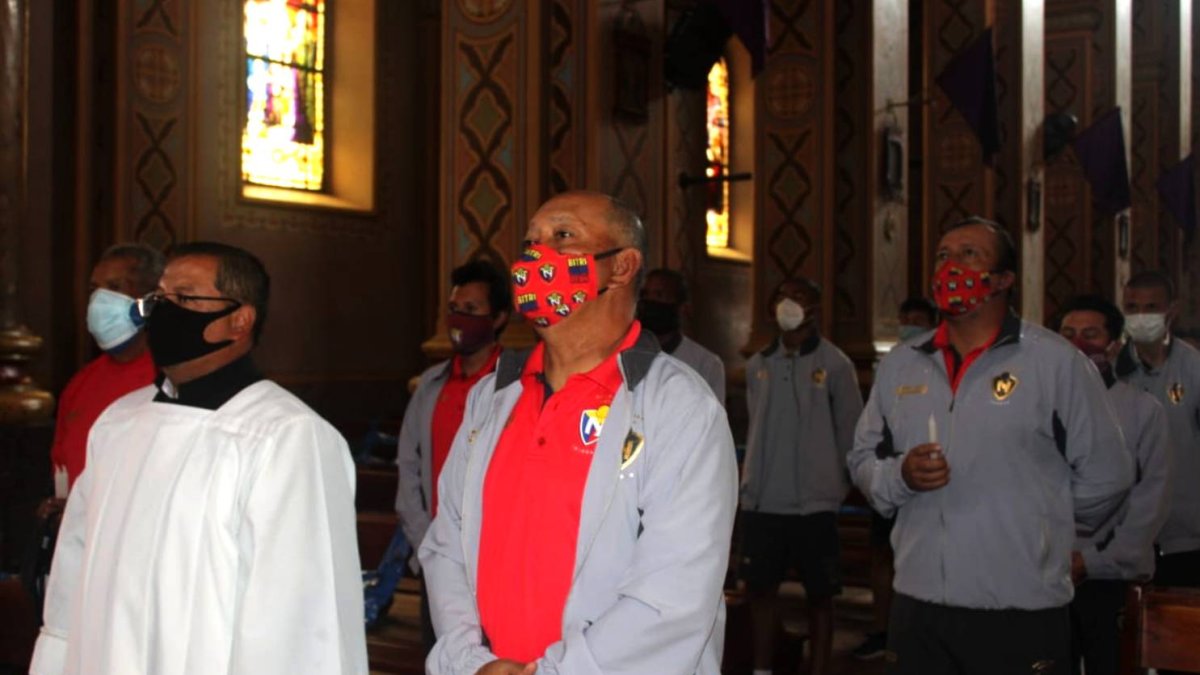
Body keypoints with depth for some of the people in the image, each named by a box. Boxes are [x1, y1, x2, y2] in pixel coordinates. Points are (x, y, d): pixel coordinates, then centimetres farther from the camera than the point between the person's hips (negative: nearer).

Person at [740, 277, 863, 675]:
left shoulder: (834, 364, -4)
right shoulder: (758, 365, 7)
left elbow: (850, 433, -1)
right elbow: (755, 429, 11)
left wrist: (836, 487, -1)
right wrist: (753, 479, 6)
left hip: (814, 503, -4)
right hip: (761, 501, 4)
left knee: (819, 595, 4)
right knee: (760, 587, 10)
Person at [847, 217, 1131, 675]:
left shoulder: (1057, 362, -4)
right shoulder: (899, 365, 9)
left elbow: (1104, 475, 0)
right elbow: (863, 459, 14)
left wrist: (1043, 529, 11)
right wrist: (899, 475, -6)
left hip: (1021, 612, -4)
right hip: (916, 602, 4)